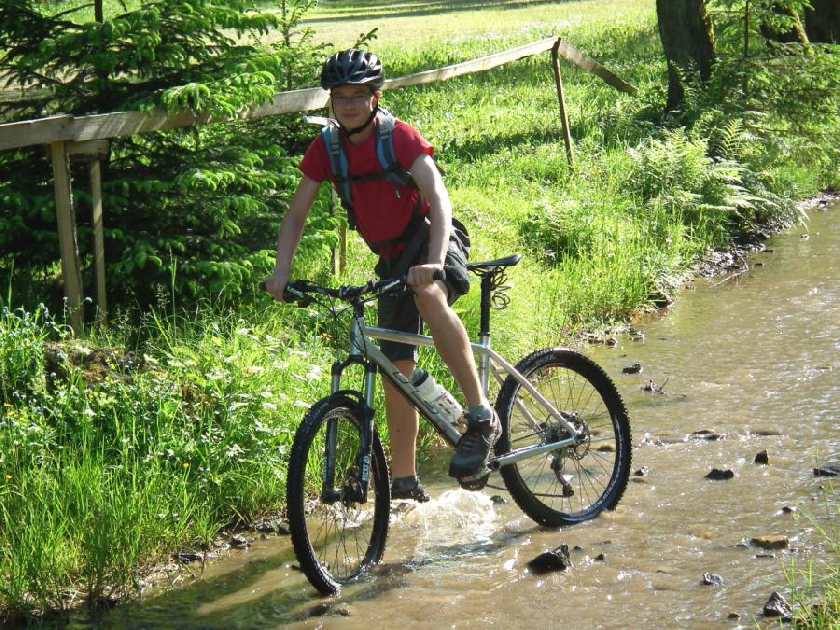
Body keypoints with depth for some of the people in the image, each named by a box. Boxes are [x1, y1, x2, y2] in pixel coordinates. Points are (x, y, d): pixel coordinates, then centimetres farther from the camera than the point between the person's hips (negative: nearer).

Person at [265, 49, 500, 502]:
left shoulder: (399, 137, -19)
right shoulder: (326, 148, -4)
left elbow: (438, 198, -31)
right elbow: (297, 214, 0)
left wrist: (434, 262, -46)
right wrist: (282, 270, -17)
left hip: (432, 243, -6)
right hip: (391, 257, 6)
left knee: (429, 296, -40)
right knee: (396, 370, 3)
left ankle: (481, 417, -34)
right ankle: (405, 481, 14)